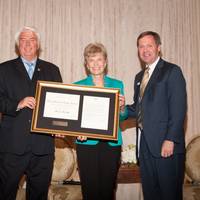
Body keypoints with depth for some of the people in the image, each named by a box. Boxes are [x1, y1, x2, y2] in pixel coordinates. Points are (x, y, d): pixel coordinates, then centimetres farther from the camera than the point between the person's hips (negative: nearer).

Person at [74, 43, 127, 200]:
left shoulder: (117, 84, 9)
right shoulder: (78, 86, 5)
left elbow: (122, 117, 8)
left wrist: (122, 107, -12)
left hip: (111, 144, 1)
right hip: (87, 143, -1)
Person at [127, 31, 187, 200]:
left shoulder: (172, 71, -5)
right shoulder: (139, 77, 18)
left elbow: (178, 109, -12)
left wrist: (170, 140, -19)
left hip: (166, 144, -6)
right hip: (145, 143, 6)